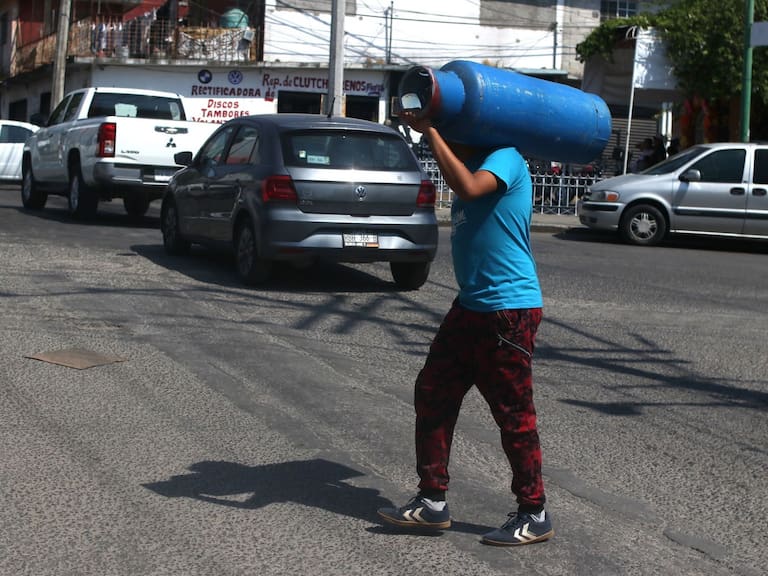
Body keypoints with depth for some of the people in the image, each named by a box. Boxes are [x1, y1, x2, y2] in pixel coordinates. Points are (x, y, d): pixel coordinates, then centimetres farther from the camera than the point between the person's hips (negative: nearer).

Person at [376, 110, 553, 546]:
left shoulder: (504, 158, -14)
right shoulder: (470, 162, 15)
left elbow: (469, 187, -31)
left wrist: (431, 132, -26)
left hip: (510, 309, -10)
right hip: (471, 306, 10)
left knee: (513, 413, -2)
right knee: (433, 395, 10)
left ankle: (535, 515, 11)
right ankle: (433, 501, 18)